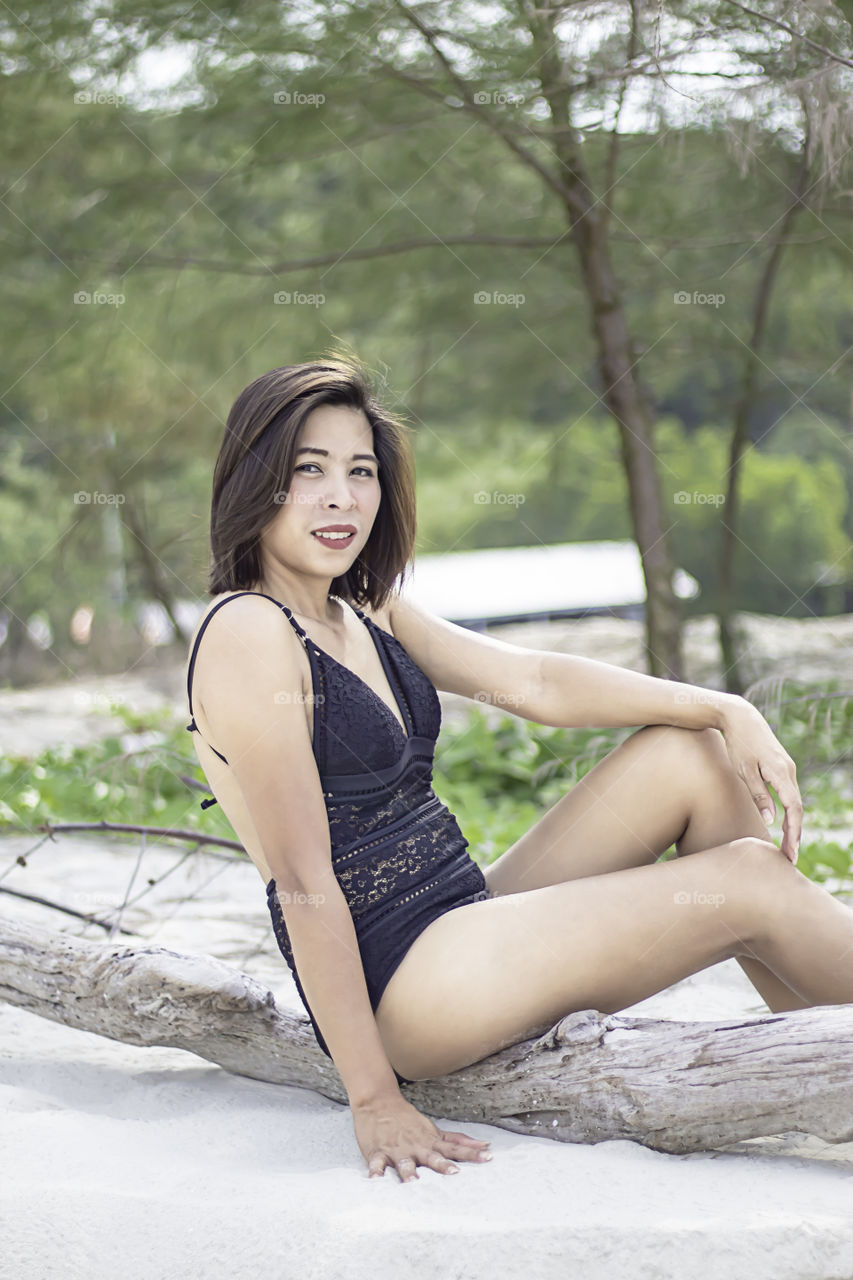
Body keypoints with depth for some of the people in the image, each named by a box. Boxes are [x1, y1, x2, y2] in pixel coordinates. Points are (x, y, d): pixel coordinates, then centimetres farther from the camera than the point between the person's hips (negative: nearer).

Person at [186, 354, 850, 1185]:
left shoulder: (364, 613, 12)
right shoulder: (248, 633, -16)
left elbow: (533, 681, 8)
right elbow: (304, 884, -19)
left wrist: (728, 711, -2)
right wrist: (372, 1099, -20)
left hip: (466, 920, 9)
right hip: (397, 982, -9)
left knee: (692, 753, 3)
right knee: (746, 884, -12)